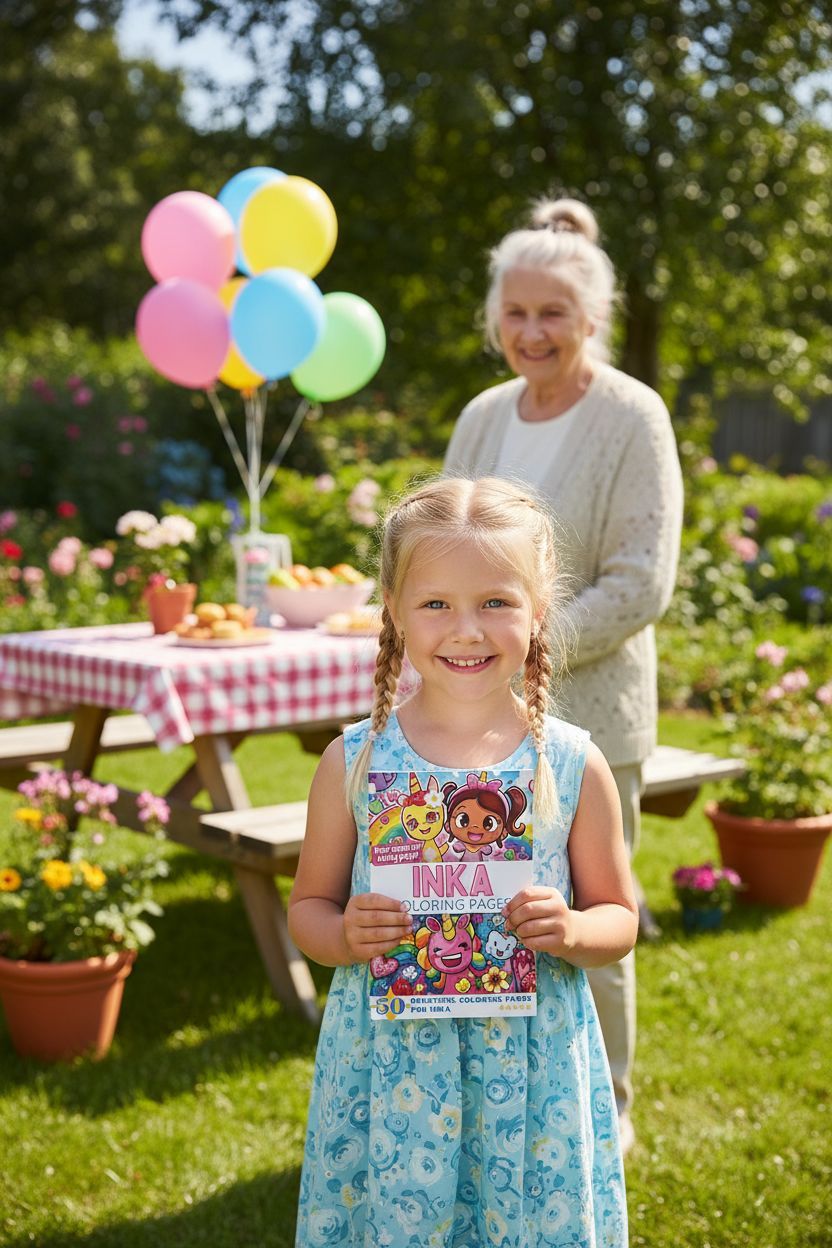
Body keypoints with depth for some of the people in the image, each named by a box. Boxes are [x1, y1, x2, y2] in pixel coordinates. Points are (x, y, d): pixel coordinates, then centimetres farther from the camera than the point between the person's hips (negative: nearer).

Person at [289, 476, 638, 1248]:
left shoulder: (573, 766, -4)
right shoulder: (354, 762, -4)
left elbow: (619, 918, 5)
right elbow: (308, 906, 6)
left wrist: (571, 933, -16)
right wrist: (345, 936, -15)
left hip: (530, 1065, 0)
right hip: (388, 1065, 0)